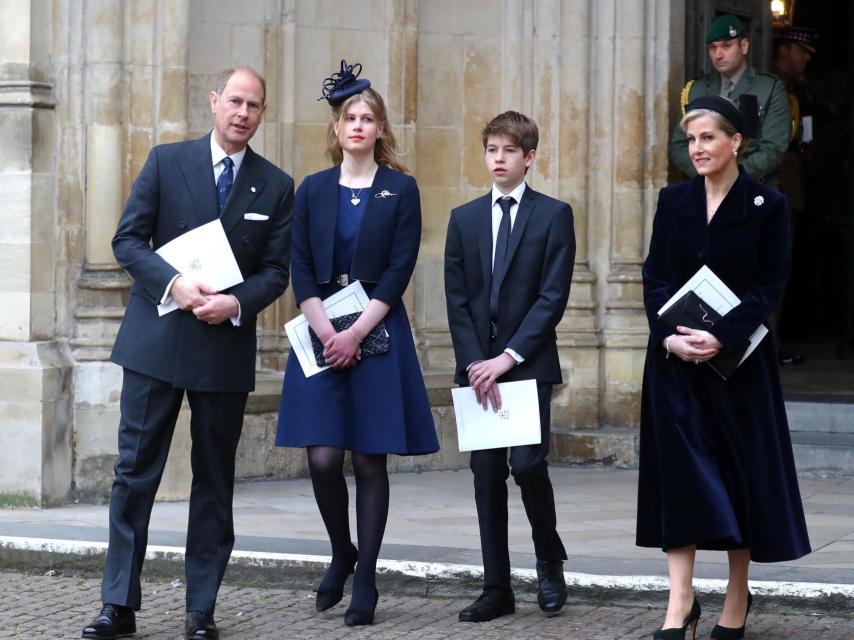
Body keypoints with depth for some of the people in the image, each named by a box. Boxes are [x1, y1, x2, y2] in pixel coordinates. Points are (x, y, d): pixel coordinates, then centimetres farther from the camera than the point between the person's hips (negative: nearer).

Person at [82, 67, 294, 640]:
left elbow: (276, 270, 4)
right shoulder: (166, 162, 3)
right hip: (157, 340, -1)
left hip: (227, 346, 1)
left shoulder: (277, 186, 6)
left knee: (215, 481, 6)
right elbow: (128, 239, -1)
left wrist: (236, 303, -15)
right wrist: (174, 284, -17)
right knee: (135, 471, -2)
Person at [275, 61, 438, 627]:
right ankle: (342, 553, 18)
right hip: (322, 334, 2)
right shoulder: (314, 190, 8)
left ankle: (365, 579, 7)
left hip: (378, 333, -2)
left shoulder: (401, 190, 2)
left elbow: (399, 271, -4)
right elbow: (301, 269, 4)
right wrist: (326, 331, -10)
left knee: (370, 460, -1)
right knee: (323, 458, -6)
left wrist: (356, 333, -13)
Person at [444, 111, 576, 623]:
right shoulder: (465, 218, 11)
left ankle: (550, 562, 11)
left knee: (528, 463, -14)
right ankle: (498, 590, 7)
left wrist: (508, 357, -13)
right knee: (487, 474, 3)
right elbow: (457, 299, 7)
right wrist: (474, 362, -5)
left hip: (528, 364, -3)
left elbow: (553, 295, -7)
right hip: (478, 365, 3)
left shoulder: (554, 215, 1)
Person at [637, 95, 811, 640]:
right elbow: (655, 278, 5)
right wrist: (670, 336, -12)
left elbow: (770, 287, -7)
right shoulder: (674, 201, 7)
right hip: (675, 356, 2)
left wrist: (721, 338, -18)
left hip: (738, 356, -2)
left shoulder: (767, 206, -3)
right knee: (680, 468, -4)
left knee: (742, 469, 4)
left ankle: (738, 595, 18)